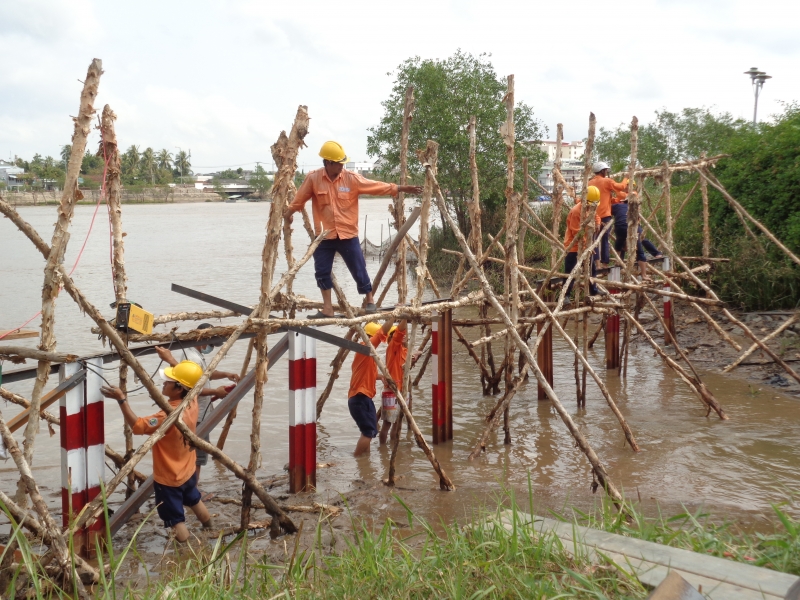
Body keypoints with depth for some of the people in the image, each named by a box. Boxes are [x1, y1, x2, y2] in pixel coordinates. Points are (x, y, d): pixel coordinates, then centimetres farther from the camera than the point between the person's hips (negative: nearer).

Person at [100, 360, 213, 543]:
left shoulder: (169, 416, -34)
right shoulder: (192, 402, -12)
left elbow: (137, 425, -34)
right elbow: (186, 376, 8)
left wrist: (121, 400, -40)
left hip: (168, 479, -9)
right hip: (187, 471, 9)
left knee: (176, 520, 5)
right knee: (194, 500, 34)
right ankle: (209, 529, 55)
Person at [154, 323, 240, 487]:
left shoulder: (196, 354, 10)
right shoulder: (193, 358, -23)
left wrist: (225, 374, 7)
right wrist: (215, 391, -21)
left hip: (197, 413, 11)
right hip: (197, 415, -11)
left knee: (193, 451, 19)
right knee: (198, 453, -2)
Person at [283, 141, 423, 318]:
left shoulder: (351, 178, -5)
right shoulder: (313, 179, -5)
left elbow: (376, 186, -4)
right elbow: (299, 199, 5)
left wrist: (400, 188, -6)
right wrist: (288, 212, 6)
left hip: (348, 235, -1)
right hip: (324, 236, 1)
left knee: (358, 270, 3)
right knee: (322, 271, 3)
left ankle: (370, 300, 22)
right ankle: (327, 308, 14)